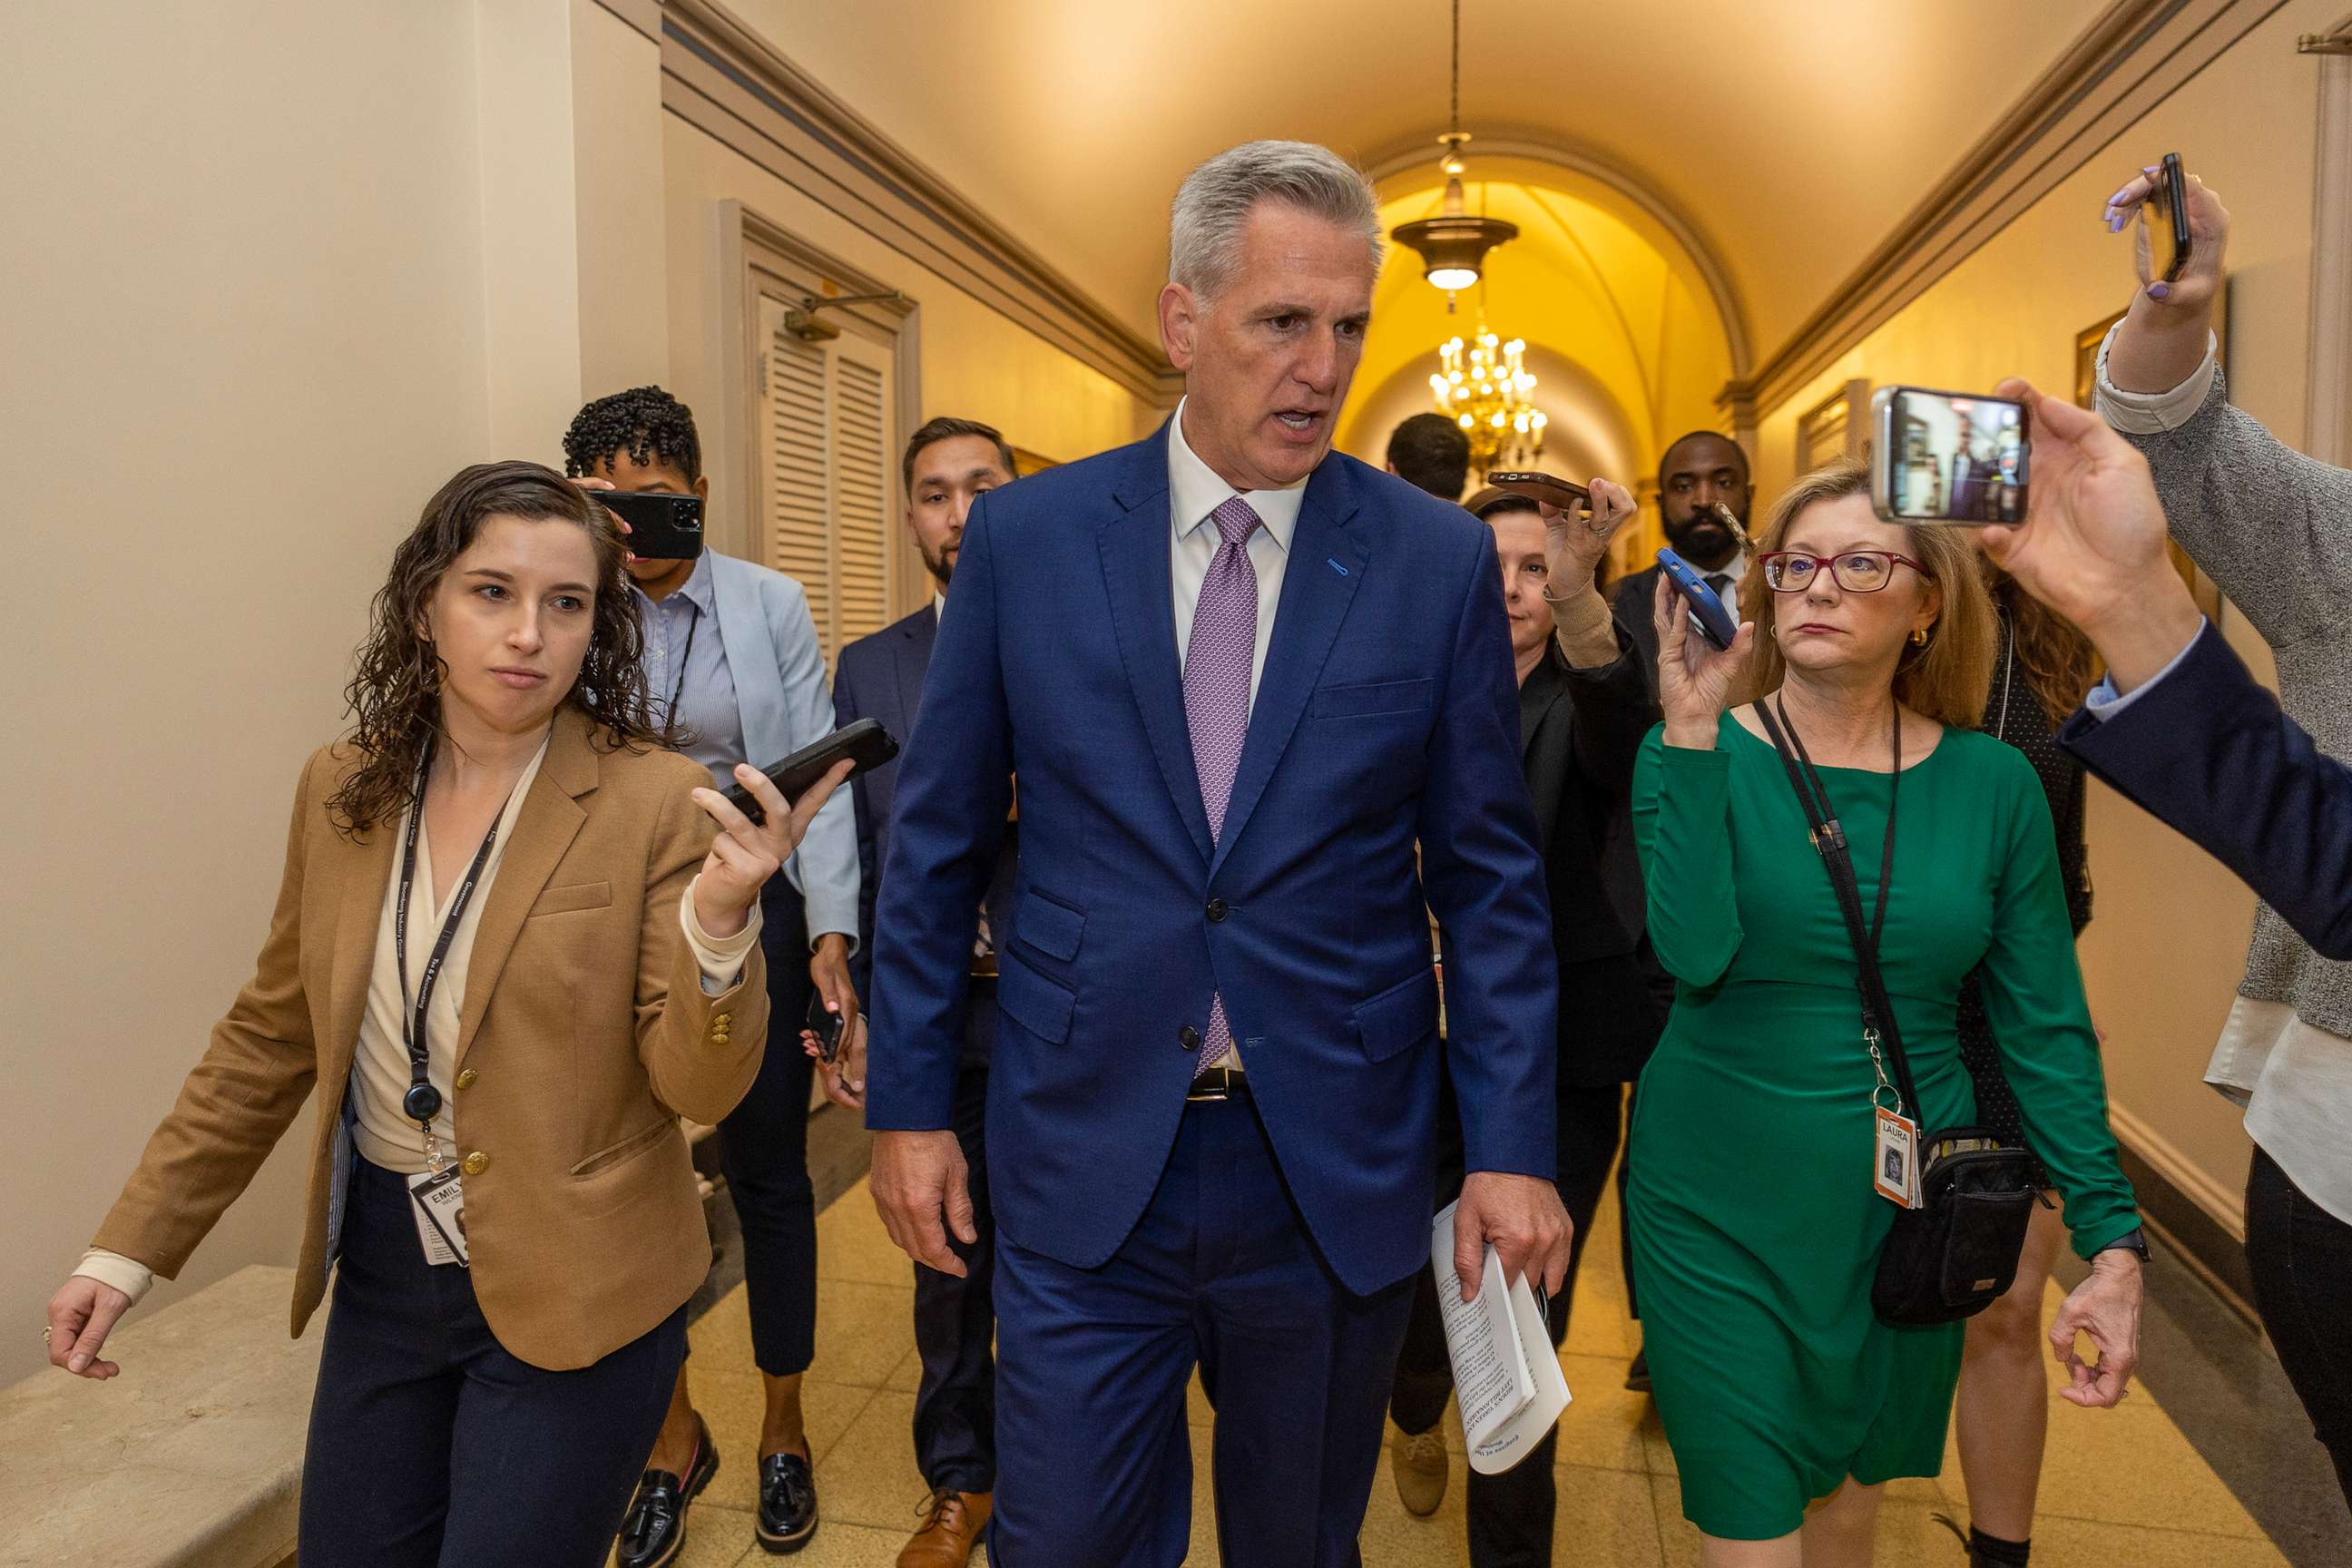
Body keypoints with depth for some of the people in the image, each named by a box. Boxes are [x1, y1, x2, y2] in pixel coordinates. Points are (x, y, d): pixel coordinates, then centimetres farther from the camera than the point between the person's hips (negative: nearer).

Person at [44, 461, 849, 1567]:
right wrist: (131, 1245, 8)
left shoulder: (657, 804, -16)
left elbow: (700, 1089, -16)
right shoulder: (340, 790, -1)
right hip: (384, 1271, 5)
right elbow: (269, 1037, 9)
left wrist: (718, 920, -33)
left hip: (570, 1297, -5)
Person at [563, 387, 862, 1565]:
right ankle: (674, 1435, 32)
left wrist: (829, 931, -11)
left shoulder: (770, 604, -1)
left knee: (768, 1173, 11)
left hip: (754, 914, -1)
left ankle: (783, 1429, 31)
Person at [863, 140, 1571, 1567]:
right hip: (1086, 1161, 0)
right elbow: (938, 843, 3)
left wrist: (1513, 1146, -3)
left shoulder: (1441, 560, -3)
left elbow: (1491, 878, 0)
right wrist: (910, 1102, 3)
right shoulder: (1027, 536, -3)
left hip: (1339, 1175, 1)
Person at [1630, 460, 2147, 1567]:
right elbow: (1696, 954, -24)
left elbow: (2046, 1029, 1)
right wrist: (1693, 733, -25)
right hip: (1721, 1213, -2)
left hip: (1903, 1215, 3)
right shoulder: (1695, 753, -8)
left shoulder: (1990, 782, -2)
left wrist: (2111, 1239, -4)